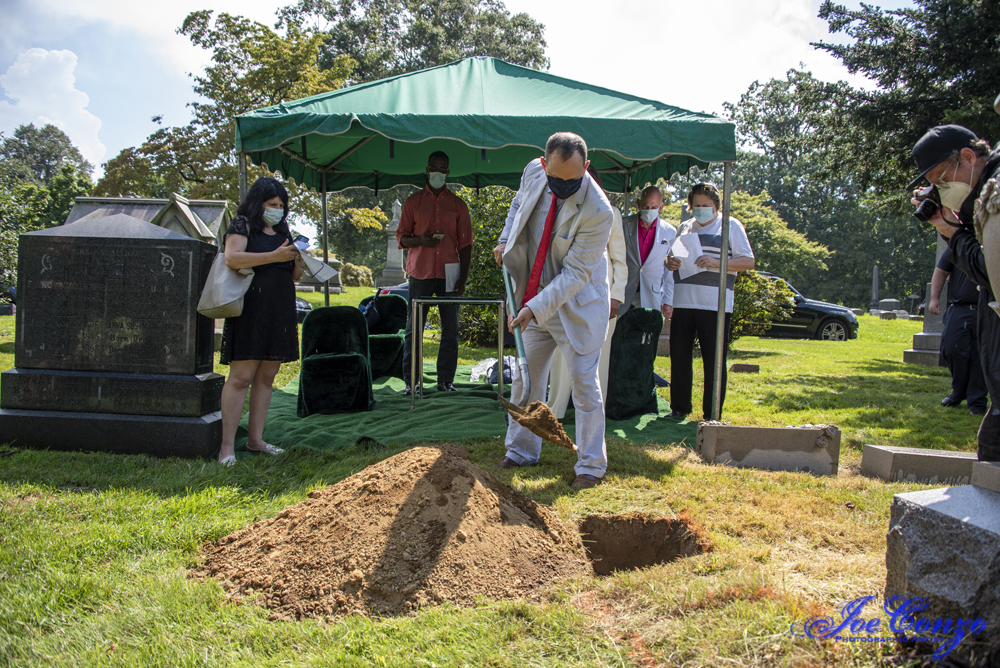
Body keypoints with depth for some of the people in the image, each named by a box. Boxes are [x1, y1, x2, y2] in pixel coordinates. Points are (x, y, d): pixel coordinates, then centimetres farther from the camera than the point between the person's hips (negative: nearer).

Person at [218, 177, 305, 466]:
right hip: (249, 311, -7)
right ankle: (227, 446, -9)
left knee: (266, 377, 7)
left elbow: (294, 276, 23)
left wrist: (299, 262, 0)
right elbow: (232, 258, -17)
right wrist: (274, 256, -20)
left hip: (279, 313, 7)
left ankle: (256, 439, 13)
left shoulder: (283, 231, 21)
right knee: (241, 376, -10)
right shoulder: (242, 226, 1)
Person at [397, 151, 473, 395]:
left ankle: (446, 379, 10)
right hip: (420, 273, -1)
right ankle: (411, 381, 3)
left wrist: (463, 279, 1)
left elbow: (465, 244, 9)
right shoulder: (413, 202, 10)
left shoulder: (457, 205, 11)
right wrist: (419, 240, -13)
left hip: (448, 273, 1)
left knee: (450, 330, 2)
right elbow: (401, 237, 9)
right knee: (413, 329, -2)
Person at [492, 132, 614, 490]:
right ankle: (522, 451, 28)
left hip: (577, 305, -6)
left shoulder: (597, 211, -26)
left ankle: (591, 465, 12)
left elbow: (575, 274, -25)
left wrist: (535, 308, -31)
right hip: (534, 301, 6)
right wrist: (506, 239, 4)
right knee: (524, 378, 13)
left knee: (583, 383, -1)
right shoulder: (534, 172, -8)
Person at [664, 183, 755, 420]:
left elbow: (748, 261, -1)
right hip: (683, 301, 4)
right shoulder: (684, 227, 19)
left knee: (714, 361, -3)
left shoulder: (731, 226, 5)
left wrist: (716, 263, -16)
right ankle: (679, 407, 18)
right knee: (679, 356, 5)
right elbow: (674, 256, 26)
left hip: (715, 304, -4)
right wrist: (670, 262, 1)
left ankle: (712, 416, 4)